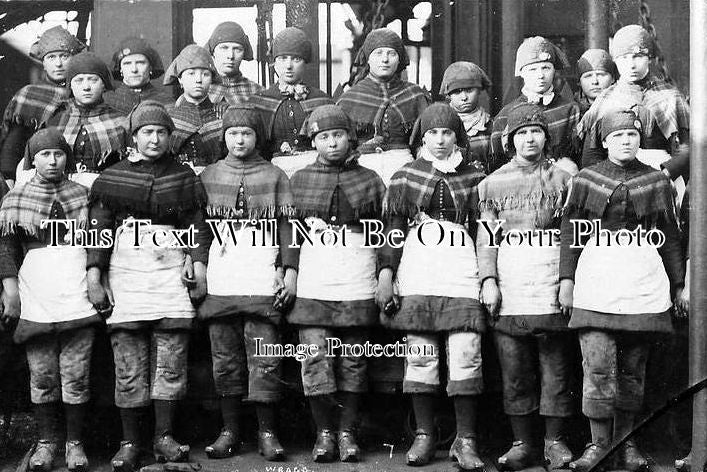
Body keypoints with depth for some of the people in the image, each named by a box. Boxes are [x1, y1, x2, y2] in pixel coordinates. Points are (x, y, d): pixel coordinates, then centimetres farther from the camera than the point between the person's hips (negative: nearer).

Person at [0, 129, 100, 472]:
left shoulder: (84, 195, 9)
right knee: (42, 375, 5)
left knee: (76, 375, 1)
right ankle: (47, 441, 17)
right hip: (35, 300, 0)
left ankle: (75, 441, 12)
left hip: (78, 298, 0)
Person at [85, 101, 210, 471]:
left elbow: (196, 226, 11)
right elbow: (98, 229, 4)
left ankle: (164, 438, 8)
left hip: (172, 274, 1)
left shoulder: (184, 177, 12)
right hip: (125, 275, -1)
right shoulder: (111, 179, 8)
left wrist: (198, 265, -1)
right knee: (129, 368, -2)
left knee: (170, 363, 0)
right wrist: (94, 275, -4)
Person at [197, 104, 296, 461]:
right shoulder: (208, 177, 14)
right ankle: (229, 431, 13)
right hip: (219, 280, 2)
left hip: (262, 279, -2)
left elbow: (286, 225, 6)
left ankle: (267, 431, 4)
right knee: (224, 358, 5)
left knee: (264, 358, -3)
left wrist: (289, 269, -2)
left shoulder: (274, 176, 9)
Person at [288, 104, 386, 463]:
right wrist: (288, 270, 6)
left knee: (352, 364, 4)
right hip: (312, 288, 0)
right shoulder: (299, 181, 10)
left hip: (357, 288, 0)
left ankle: (347, 432, 14)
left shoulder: (370, 181, 8)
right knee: (316, 362, -5)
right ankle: (324, 432, 7)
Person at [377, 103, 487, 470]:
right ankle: (424, 435, 13)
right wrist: (385, 273, 1)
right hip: (417, 275, 1)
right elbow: (392, 229, 9)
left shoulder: (474, 178, 12)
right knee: (420, 357, 1)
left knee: (465, 357, -7)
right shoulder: (404, 177, 12)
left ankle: (465, 440, 1)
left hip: (462, 274, 0)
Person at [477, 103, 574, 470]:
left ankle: (555, 441, 9)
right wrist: (488, 280, -3)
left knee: (556, 367, 0)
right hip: (509, 285, 1)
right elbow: (486, 236, 8)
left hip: (553, 284, -1)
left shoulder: (562, 179, 10)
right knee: (514, 368, 3)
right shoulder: (494, 182, 12)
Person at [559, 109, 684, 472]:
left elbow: (670, 237, 15)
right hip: (596, 278, -1)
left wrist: (679, 284, 13)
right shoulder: (585, 179, 9)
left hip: (644, 284, 1)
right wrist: (567, 277, 1)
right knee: (598, 365, -10)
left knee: (633, 367, 6)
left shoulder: (657, 181, 12)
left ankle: (626, 442, 15)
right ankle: (599, 442, -3)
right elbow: (570, 232, 9)